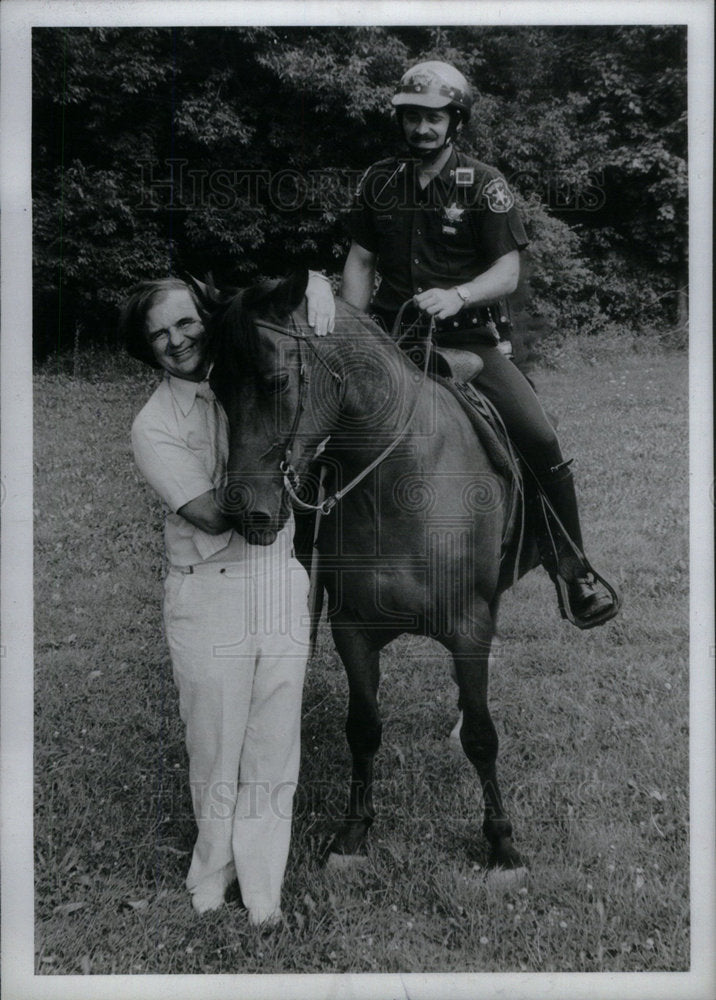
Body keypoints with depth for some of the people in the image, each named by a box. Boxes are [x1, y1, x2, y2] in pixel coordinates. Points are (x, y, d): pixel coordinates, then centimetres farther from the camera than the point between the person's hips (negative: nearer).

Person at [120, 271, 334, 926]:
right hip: (209, 596, -3)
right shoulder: (153, 426, -4)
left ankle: (261, 890, 22)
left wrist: (316, 299, -7)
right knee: (216, 751, 7)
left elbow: (308, 281, 16)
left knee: (275, 750, 8)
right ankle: (212, 878, 29)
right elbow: (212, 515, -16)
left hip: (283, 583, 3)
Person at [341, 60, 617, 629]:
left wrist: (457, 295, -25)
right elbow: (359, 262, 14)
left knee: (542, 441, -18)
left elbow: (508, 273, -5)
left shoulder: (484, 184, 1)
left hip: (467, 337, -3)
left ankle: (573, 572, -3)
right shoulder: (379, 181, 11)